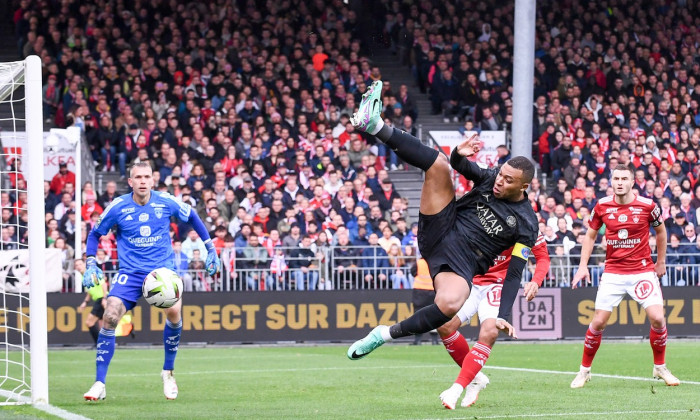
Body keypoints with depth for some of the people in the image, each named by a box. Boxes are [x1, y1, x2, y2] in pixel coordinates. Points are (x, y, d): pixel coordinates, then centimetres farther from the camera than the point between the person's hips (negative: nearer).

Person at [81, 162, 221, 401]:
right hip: (130, 272, 0)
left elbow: (192, 218, 15)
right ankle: (99, 384, -11)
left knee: (174, 311, -24)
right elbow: (95, 234, 10)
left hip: (163, 268, 0)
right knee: (110, 316, -20)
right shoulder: (117, 207, -5)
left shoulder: (166, 202, -4)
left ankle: (168, 372, 0)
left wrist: (210, 248, 14)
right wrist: (91, 264, -2)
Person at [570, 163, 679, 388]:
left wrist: (661, 262, 14)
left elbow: (661, 231, 12)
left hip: (643, 271, -1)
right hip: (613, 273, 1)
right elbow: (591, 235, 10)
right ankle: (584, 370, 13)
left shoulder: (647, 206, -7)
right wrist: (583, 266, 2)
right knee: (598, 322, -4)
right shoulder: (602, 206, -3)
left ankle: (660, 367, 8)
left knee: (657, 318, -14)